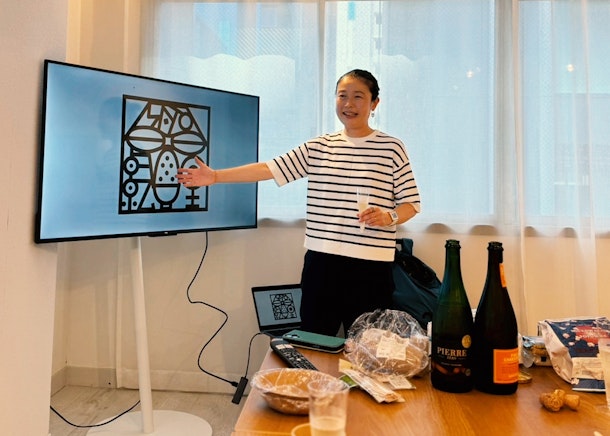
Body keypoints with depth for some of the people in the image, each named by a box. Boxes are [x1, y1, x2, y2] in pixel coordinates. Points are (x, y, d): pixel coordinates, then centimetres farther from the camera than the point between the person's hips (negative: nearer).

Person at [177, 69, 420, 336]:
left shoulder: (391, 148, 1)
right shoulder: (318, 147, 9)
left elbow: (410, 203, 2)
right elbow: (271, 168, 4)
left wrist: (388, 217, -19)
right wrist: (215, 176, -2)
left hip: (370, 266, -2)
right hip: (321, 260, 3)